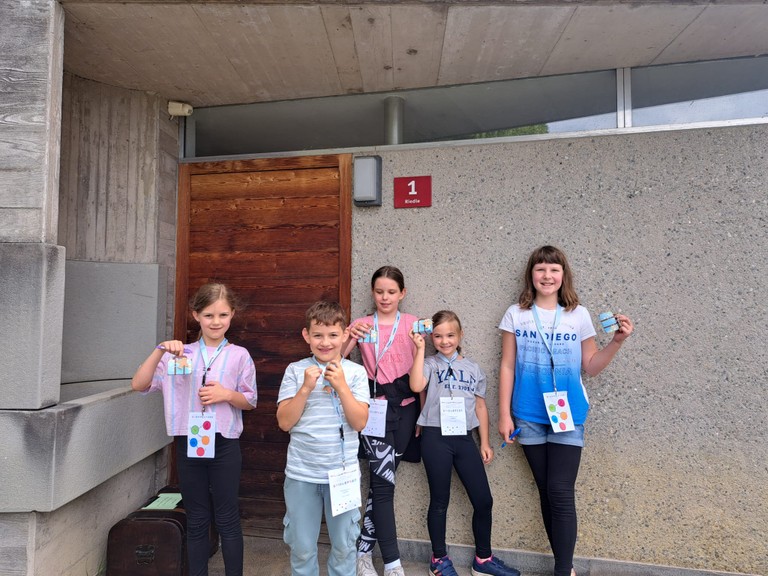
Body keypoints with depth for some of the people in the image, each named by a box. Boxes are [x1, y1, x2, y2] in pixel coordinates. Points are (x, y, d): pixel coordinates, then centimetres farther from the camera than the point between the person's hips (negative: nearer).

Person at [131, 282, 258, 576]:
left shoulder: (239, 355, -3)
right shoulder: (180, 354, 2)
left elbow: (250, 401, 2)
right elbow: (138, 385, -6)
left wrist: (226, 394, -17)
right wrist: (160, 351, -17)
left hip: (224, 444, -2)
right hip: (188, 443, 2)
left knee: (227, 519, 10)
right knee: (196, 521, 15)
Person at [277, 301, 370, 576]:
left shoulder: (355, 372, -5)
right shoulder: (295, 371, -4)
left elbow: (359, 423, -10)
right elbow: (285, 422, -8)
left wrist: (341, 386, -19)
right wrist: (306, 387, -19)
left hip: (343, 473, 0)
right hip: (301, 473, 0)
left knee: (343, 546, 16)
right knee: (302, 548, 15)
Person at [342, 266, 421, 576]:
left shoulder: (413, 324, 4)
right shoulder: (362, 324, 6)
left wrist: (422, 413, 3)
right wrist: (350, 335, -25)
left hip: (404, 406, 1)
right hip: (374, 405, -1)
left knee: (382, 478, 7)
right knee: (384, 479, -7)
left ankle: (363, 549, 24)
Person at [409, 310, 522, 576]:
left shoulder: (473, 368, 10)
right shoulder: (430, 364, -1)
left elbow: (480, 406, 14)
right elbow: (416, 385, -21)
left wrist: (485, 442, 11)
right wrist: (420, 349, -19)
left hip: (464, 437, 4)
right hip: (436, 437, -3)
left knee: (484, 500, 7)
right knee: (440, 500, 9)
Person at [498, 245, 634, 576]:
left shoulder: (578, 315, 0)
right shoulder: (516, 314, 0)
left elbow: (590, 367, 4)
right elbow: (507, 367, 0)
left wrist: (617, 342, -10)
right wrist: (504, 413, -2)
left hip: (568, 415, -1)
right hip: (529, 416, 1)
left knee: (560, 492, -4)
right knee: (545, 492, 11)